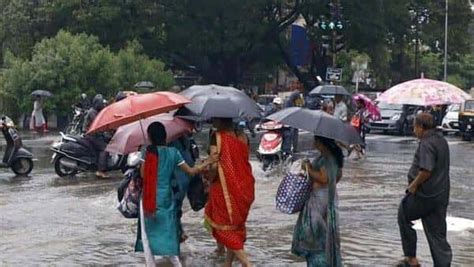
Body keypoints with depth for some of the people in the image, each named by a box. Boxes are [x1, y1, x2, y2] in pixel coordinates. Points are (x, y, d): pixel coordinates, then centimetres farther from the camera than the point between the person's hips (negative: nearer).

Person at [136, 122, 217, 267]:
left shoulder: (149, 151, -7)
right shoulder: (173, 152, 3)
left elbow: (143, 174, -7)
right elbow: (191, 171, 5)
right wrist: (208, 161, 14)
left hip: (150, 199, -3)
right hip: (166, 198, 4)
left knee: (147, 235, 7)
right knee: (168, 234, 13)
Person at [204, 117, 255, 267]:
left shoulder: (217, 137, -13)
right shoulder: (242, 137, 3)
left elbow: (214, 165, -19)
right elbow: (244, 161, 6)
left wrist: (209, 179, -1)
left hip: (225, 188, -6)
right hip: (244, 188, 6)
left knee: (224, 227, 5)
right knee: (236, 226, 18)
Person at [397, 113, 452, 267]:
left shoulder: (426, 143, -18)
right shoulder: (441, 140, 12)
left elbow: (426, 170, -29)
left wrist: (414, 184, -15)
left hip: (424, 194, -8)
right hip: (441, 195, 8)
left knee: (404, 216, 15)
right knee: (438, 234, 10)